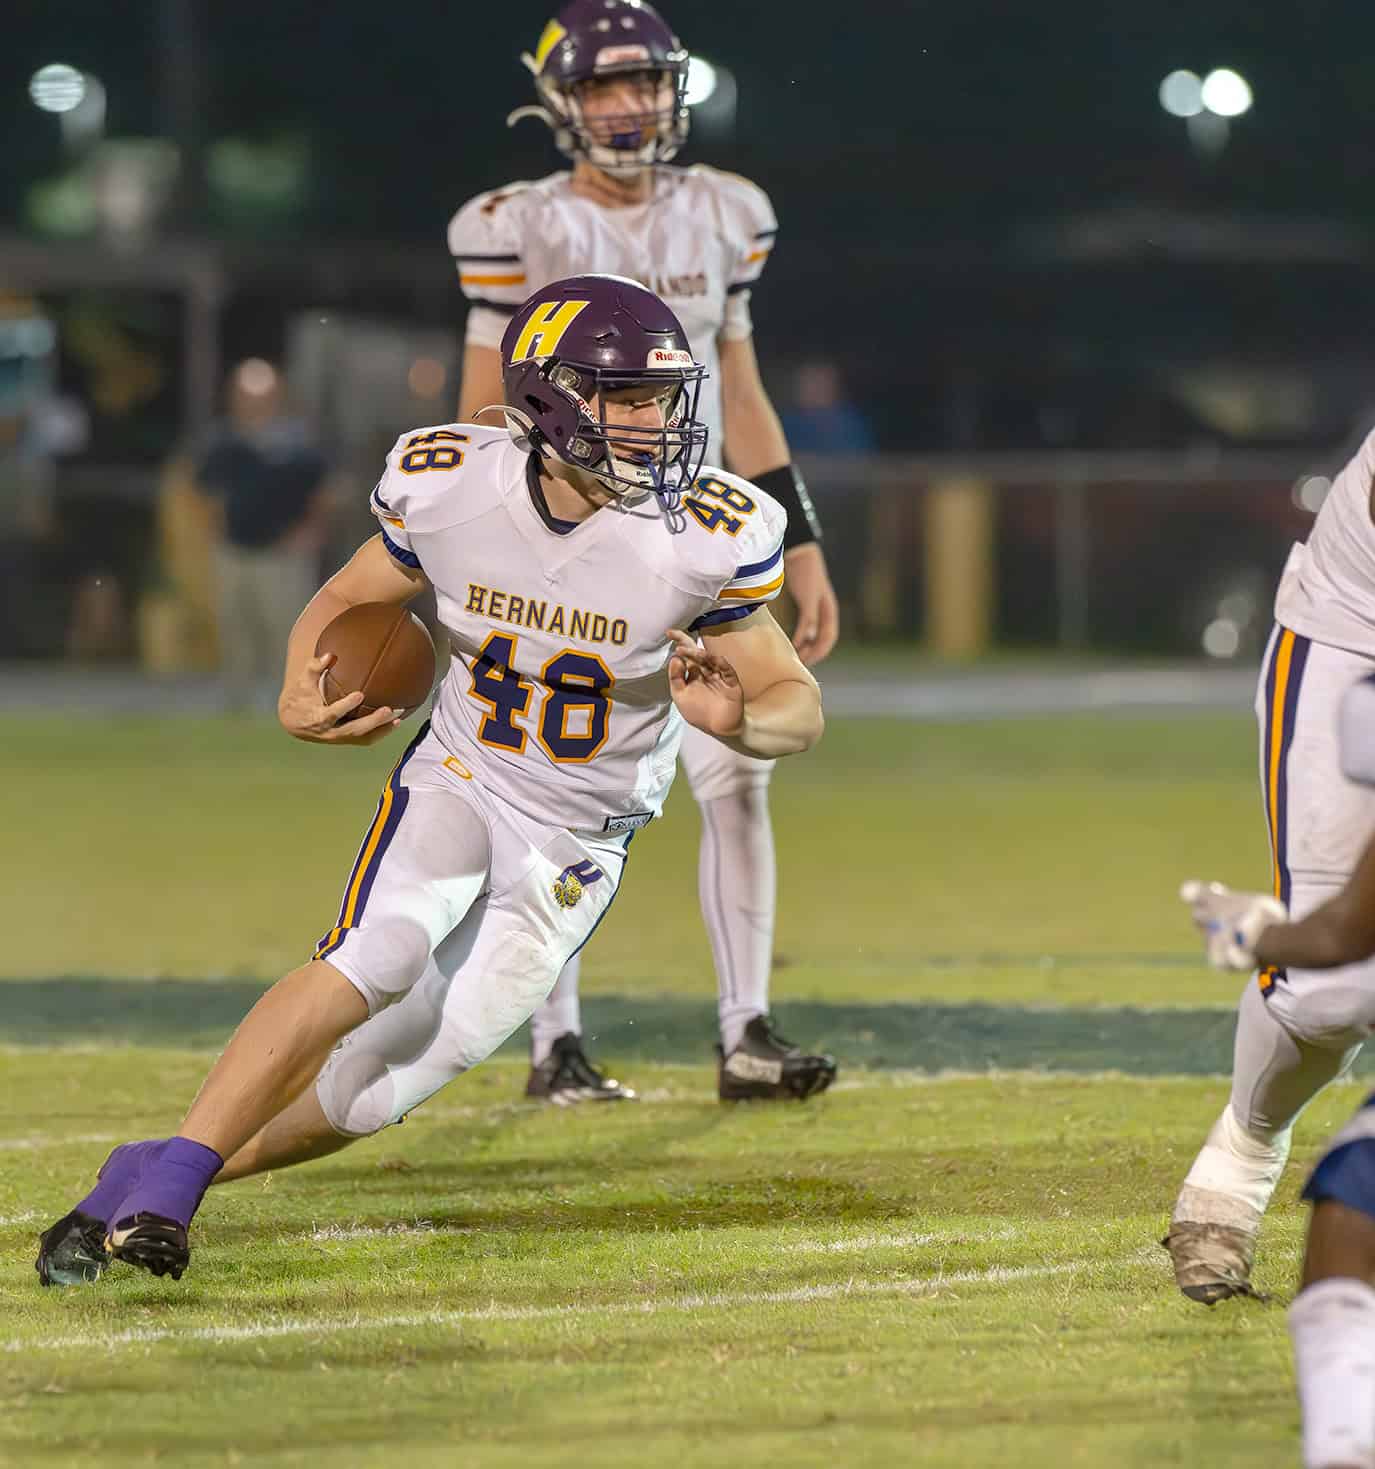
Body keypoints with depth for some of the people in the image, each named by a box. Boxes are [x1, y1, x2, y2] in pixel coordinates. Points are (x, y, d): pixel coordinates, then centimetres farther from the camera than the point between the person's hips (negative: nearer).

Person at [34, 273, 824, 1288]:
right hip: (458, 777, 0)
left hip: (579, 840, 0)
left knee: (387, 1085, -5)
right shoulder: (447, 489, -14)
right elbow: (345, 603, 4)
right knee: (374, 959, -29)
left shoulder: (700, 538, -19)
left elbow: (799, 705, -12)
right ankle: (157, 1194, -24)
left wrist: (737, 721, -35)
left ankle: (154, 1179, 15)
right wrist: (302, 697, -16)